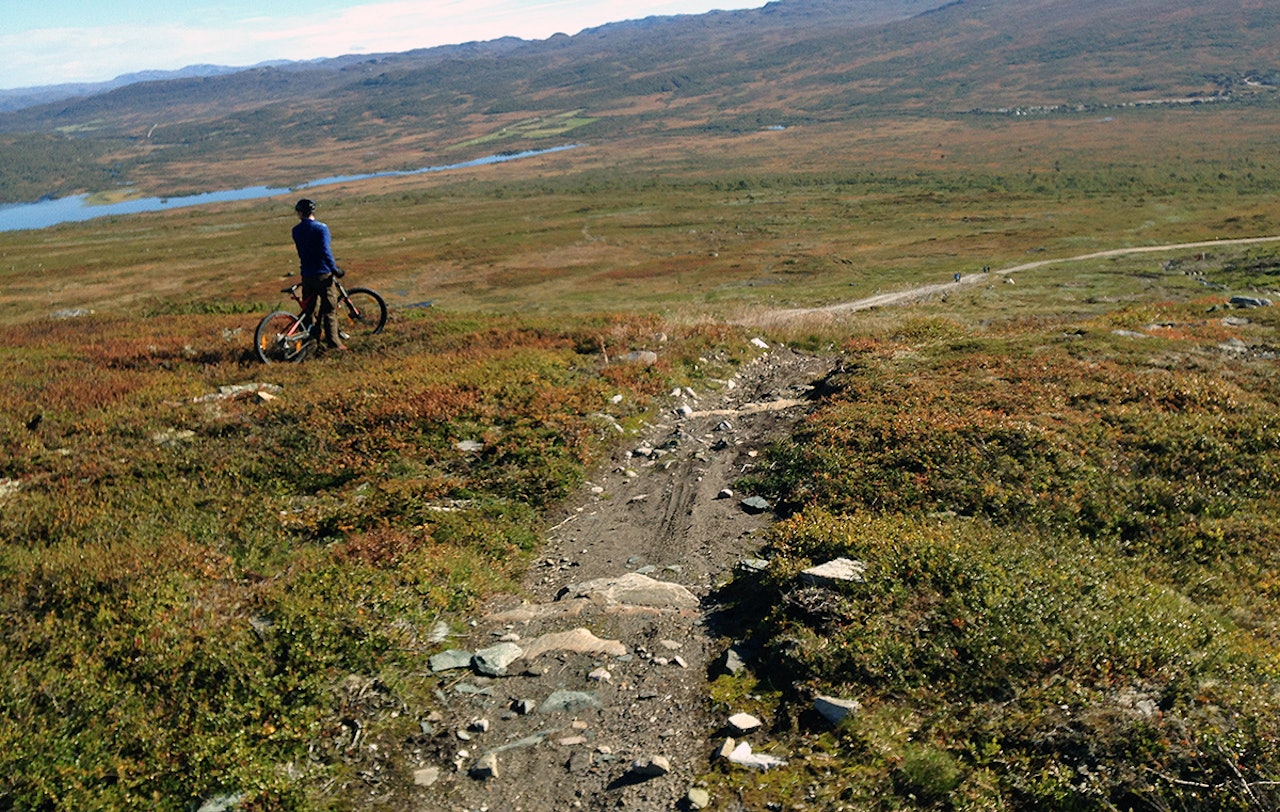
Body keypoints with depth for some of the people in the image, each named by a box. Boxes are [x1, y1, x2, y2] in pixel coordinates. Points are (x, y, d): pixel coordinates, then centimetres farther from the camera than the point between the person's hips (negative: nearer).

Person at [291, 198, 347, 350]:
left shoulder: (296, 231, 6)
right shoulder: (321, 228, -10)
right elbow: (325, 251, -19)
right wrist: (334, 269, -11)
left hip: (306, 275, 5)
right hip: (323, 274, -5)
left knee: (309, 308, 15)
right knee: (330, 309, -1)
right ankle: (333, 342, -3)